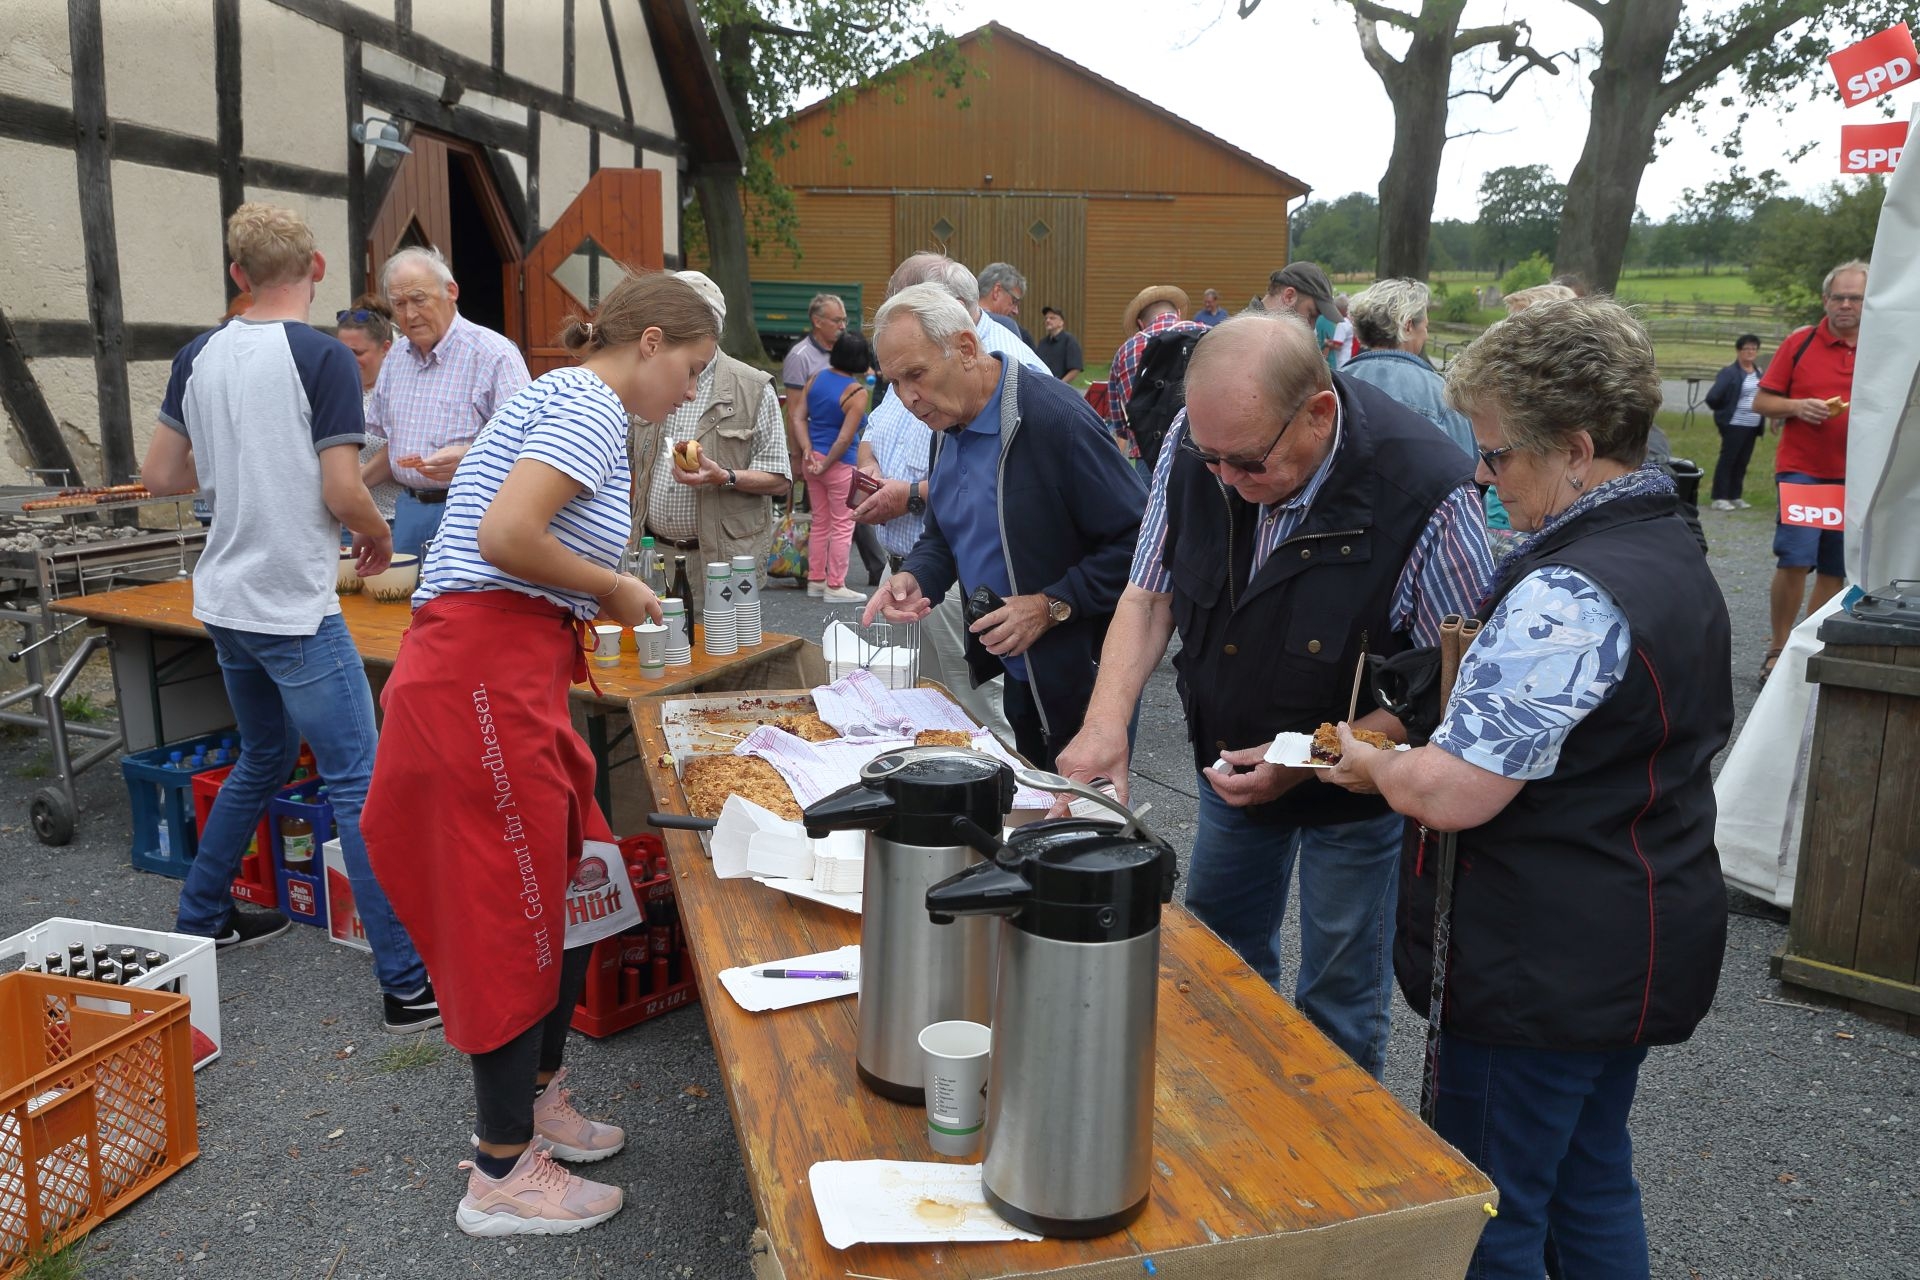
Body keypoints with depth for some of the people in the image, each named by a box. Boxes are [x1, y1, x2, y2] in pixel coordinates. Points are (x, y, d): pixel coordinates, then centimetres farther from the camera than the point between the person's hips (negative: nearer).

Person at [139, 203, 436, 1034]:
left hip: (225, 601, 7)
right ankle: (408, 985, -3)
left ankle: (200, 919, 38)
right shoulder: (323, 358, -14)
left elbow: (160, 476, 10)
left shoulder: (198, 358, 6)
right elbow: (342, 493, -18)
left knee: (264, 759, 25)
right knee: (359, 784, -5)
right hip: (294, 609, -7)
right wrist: (379, 536, 2)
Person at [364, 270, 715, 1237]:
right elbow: (505, 536, -23)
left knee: (575, 882, 16)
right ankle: (502, 1177, 14)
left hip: (510, 672, 10)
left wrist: (600, 600, 15)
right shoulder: (590, 404, -11)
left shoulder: (563, 401, 21)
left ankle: (535, 1101, 33)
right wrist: (614, 587, -8)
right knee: (515, 915, -1)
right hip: (485, 674, -10)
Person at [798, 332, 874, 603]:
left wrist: (808, 452, -3)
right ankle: (835, 586, 6)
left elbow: (800, 418, 1)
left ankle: (815, 580, 24)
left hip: (813, 458, 7)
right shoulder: (857, 393, -15)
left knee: (820, 522, 17)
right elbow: (845, 438, -18)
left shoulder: (816, 378, 3)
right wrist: (825, 466, -10)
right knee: (842, 525, 4)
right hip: (839, 463, -7)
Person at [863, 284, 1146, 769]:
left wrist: (1052, 606, -23)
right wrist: (915, 578, -3)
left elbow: (1136, 541, -22)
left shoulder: (1055, 416, -21)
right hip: (1013, 671, 8)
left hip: (1079, 677, -8)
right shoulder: (950, 424, 6)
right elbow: (943, 536, 18)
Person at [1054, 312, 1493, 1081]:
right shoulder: (1199, 443, -17)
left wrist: (1312, 757, -28)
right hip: (1231, 760, 5)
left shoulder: (1429, 496, -32)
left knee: (1337, 1002, 10)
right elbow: (1151, 592, -7)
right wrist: (1106, 721, -22)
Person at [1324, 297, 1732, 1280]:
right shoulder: (1673, 554, 7)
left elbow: (1452, 793, -30)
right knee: (1591, 1182, 25)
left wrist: (1376, 765, -8)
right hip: (1636, 961, 10)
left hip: (1542, 969, -10)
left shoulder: (1568, 594, -26)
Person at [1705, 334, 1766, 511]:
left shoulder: (1758, 373, 12)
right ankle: (1719, 498, -1)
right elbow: (1712, 398, -18)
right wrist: (1723, 410, -1)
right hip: (1734, 425, -7)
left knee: (1742, 462, 10)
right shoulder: (1729, 373, -11)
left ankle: (1735, 496, 17)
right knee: (1727, 460, -4)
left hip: (1753, 426, 7)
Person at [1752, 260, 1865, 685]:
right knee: (1795, 561, -13)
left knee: (1834, 570, 6)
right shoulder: (1800, 342, 2)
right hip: (1802, 470, -3)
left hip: (1855, 476, 3)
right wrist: (1798, 407, -14)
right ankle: (1777, 650, 0)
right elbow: (1762, 402, 4)